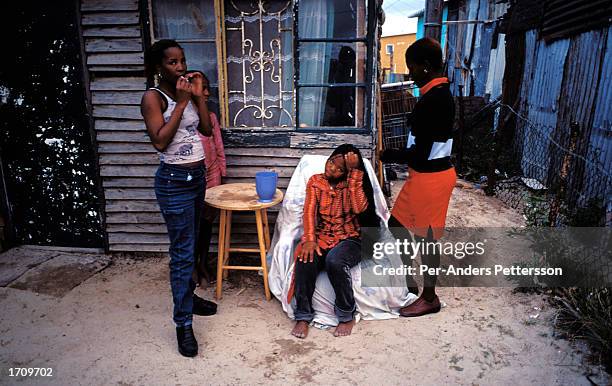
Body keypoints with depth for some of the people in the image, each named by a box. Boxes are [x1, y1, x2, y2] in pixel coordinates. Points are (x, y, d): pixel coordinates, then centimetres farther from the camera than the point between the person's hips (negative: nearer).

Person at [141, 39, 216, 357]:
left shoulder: (187, 92, 10)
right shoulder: (153, 97, -10)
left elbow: (207, 130, 6)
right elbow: (160, 141, -20)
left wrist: (199, 97, -3)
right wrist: (181, 102, -19)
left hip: (197, 175, 7)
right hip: (174, 181, -7)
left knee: (191, 245, 19)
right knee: (182, 252, -5)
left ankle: (187, 295, 38)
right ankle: (183, 324, 6)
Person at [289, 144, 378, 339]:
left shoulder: (354, 183, 1)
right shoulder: (315, 181, 8)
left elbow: (360, 208, -19)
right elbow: (309, 211, -4)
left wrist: (355, 171, -18)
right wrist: (309, 239, -21)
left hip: (349, 239, -2)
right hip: (321, 238, 2)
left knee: (334, 261, -35)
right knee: (306, 260, -30)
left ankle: (347, 315, -12)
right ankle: (303, 316, -14)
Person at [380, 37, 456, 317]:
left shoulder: (432, 100, -23)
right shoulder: (440, 94, 9)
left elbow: (420, 152, -24)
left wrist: (389, 155, -8)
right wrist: (398, 153, 10)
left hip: (429, 178, -10)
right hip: (425, 174, 10)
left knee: (427, 237, 5)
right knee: (397, 223, 19)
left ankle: (430, 298, 26)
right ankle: (409, 281, 35)